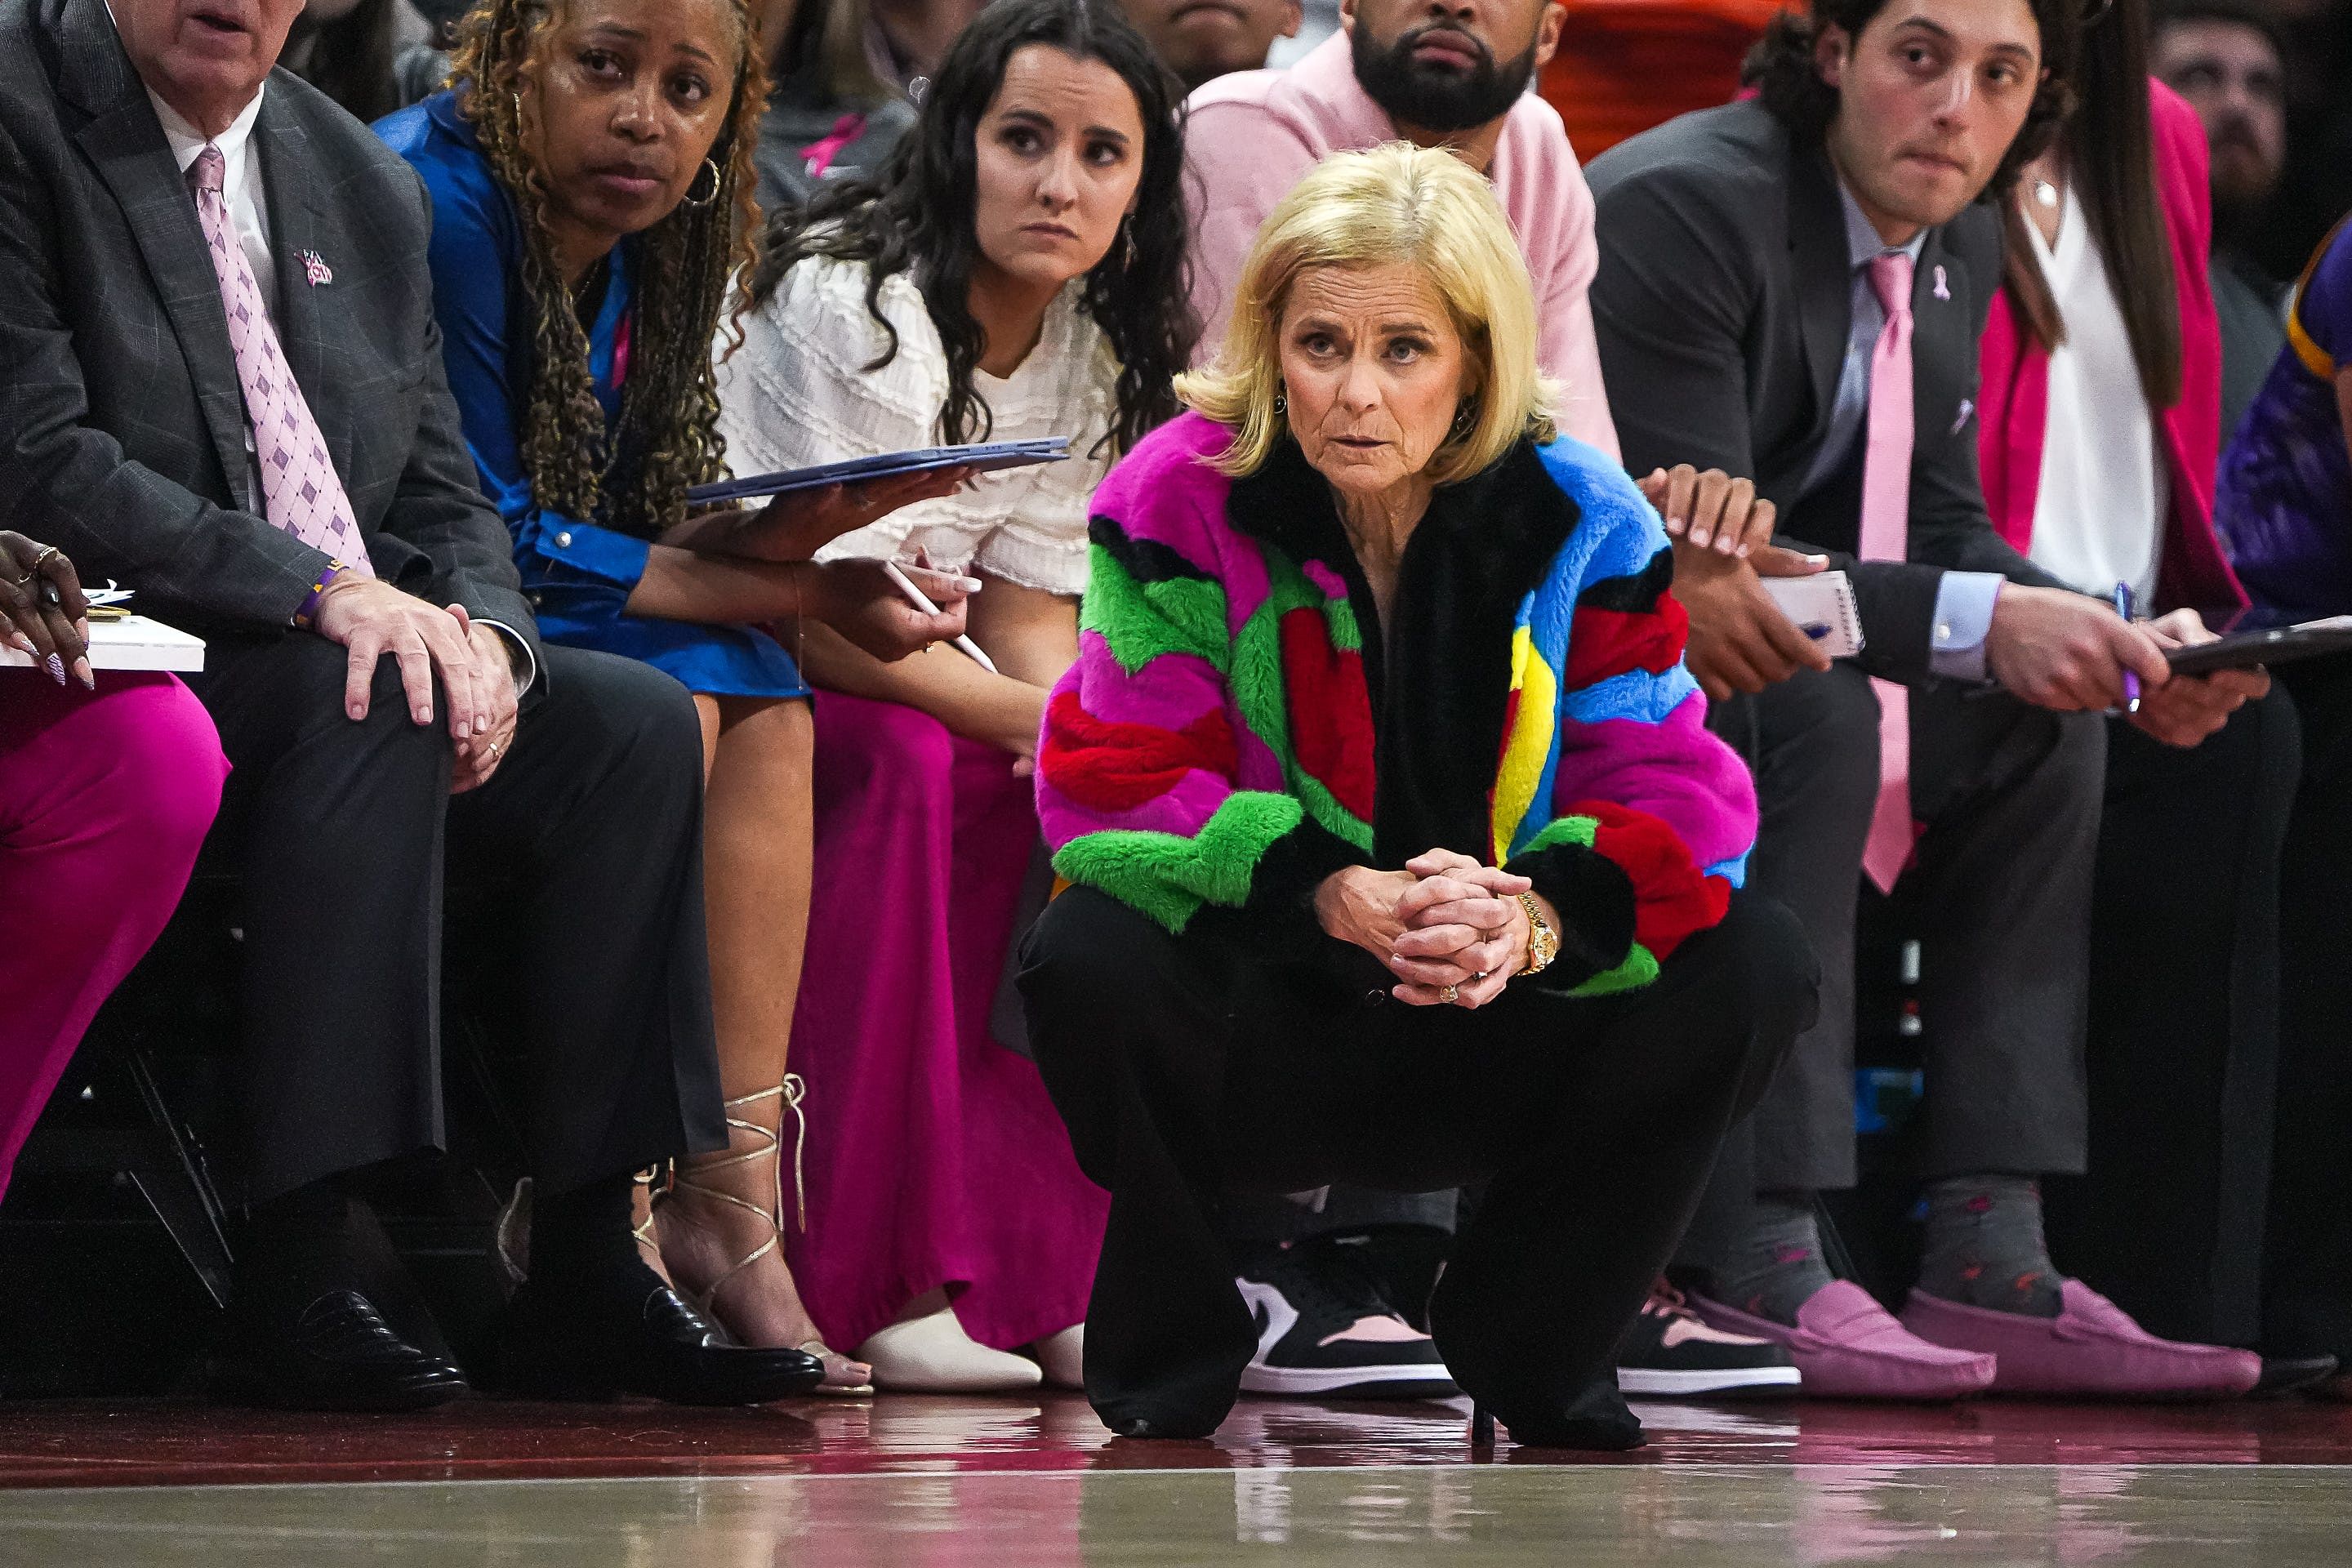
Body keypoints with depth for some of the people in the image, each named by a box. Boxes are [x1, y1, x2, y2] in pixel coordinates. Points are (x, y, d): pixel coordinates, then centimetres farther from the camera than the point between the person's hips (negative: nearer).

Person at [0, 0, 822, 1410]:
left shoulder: (366, 183, 16)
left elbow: (444, 501, 15)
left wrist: (482, 633, -9)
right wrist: (321, 592, -24)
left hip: (362, 649, 8)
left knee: (636, 724, -12)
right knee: (369, 703, -32)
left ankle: (589, 1265, -13)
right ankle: (298, 1278, -35)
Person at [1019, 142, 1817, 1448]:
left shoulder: (1580, 518, -6)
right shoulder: (1180, 499, -11)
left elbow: (1671, 797, -10)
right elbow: (1111, 782, -16)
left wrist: (1536, 919, -33)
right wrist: (1329, 895, -33)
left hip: (1503, 1037, 2)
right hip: (1262, 1026, -2)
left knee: (1753, 971, -21)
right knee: (1088, 962, -33)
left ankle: (1535, 1347, 0)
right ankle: (1169, 1342, -5)